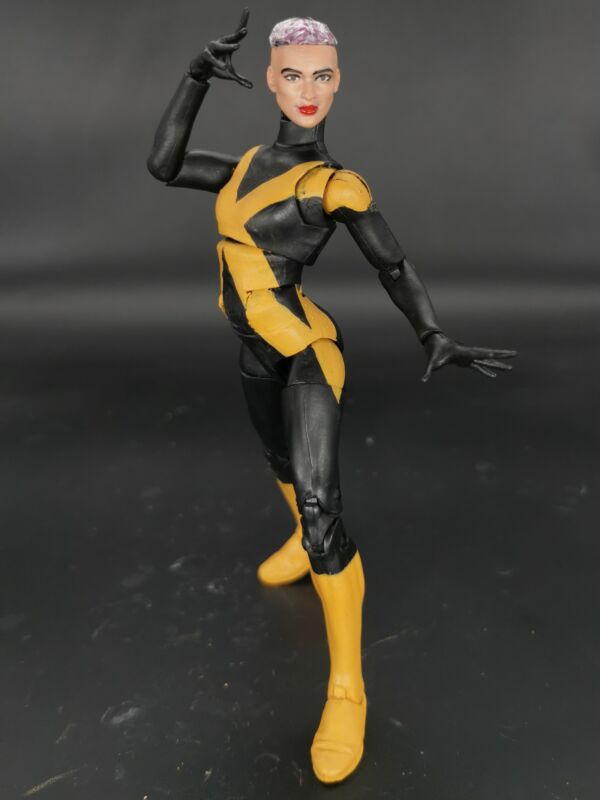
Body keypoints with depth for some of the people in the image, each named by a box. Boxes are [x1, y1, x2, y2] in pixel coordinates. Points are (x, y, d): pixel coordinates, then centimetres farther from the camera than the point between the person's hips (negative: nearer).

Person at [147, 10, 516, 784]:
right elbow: (163, 165, 6)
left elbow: (395, 268, -7)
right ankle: (305, 540, 59)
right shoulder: (250, 166, 9)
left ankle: (347, 690, -3)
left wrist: (436, 339, -23)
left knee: (319, 508, -15)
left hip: (306, 354, -7)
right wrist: (196, 76, -2)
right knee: (281, 459, 28)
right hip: (258, 355, 7)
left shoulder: (338, 184, -9)